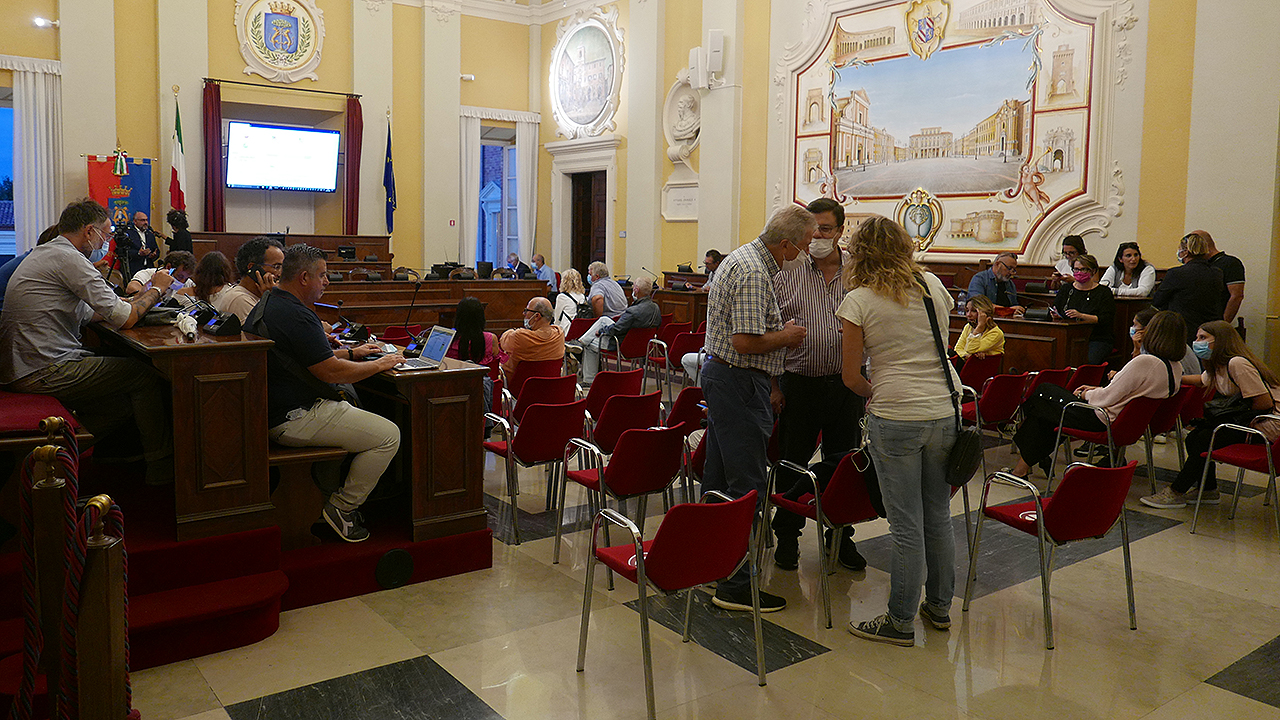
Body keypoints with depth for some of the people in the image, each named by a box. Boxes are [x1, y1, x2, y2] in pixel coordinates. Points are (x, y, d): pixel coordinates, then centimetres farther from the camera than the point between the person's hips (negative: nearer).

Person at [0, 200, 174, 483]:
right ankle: (162, 467, 5)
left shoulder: (43, 253, 16)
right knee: (144, 375, -3)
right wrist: (156, 289, 0)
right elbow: (125, 319, -18)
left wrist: (140, 296, 16)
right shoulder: (68, 258, -16)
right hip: (43, 372, -10)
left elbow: (86, 313, 22)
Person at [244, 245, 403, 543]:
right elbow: (332, 372, -21)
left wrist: (351, 353, 21)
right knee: (388, 435, -12)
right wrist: (380, 364, -7)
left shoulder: (268, 303, 14)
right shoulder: (294, 315, -21)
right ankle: (342, 508, 0)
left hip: (276, 411, 11)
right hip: (295, 419, -11)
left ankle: (327, 494, 23)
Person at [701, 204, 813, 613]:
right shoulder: (754, 273, -19)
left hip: (720, 375, 11)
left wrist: (781, 333, 15)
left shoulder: (742, 258, 15)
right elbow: (745, 341, -25)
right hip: (740, 383, -11)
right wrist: (787, 336, -9)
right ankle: (735, 586, -2)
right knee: (748, 484, -7)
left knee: (719, 477, 17)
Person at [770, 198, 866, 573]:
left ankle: (841, 536, 27)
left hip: (847, 384, 1)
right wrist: (774, 385, -2)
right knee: (792, 465, 6)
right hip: (799, 383, -1)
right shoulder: (787, 274, 2)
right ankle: (787, 536, 23)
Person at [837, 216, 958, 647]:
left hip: (895, 419, -5)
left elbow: (851, 377, -4)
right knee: (938, 516, 17)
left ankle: (901, 622, 14)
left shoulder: (858, 301, -6)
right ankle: (939, 606, 32)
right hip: (945, 412, 5)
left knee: (907, 526, 2)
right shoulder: (933, 286, 7)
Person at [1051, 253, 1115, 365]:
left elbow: (1105, 320, -8)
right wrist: (1055, 315, -11)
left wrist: (1081, 316, -22)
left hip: (1098, 339, -3)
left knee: (1089, 361, -33)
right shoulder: (1065, 289, 17)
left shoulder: (1104, 292, 4)